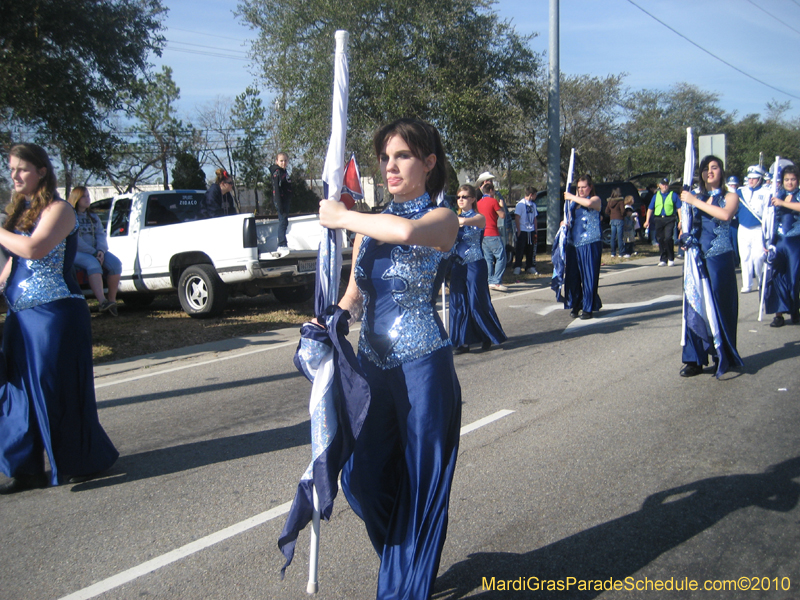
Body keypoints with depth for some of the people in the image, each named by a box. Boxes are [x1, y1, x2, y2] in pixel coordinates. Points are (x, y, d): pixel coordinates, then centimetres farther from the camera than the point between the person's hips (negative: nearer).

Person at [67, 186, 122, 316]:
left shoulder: (93, 217, 21)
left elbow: (101, 234, 9)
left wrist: (101, 250, -12)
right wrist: (93, 253, -17)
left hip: (96, 251, 6)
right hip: (76, 252, -6)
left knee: (115, 263, -22)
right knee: (93, 264, -36)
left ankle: (112, 300, -18)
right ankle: (103, 301, -49)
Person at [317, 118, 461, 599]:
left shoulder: (442, 220, -8)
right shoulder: (370, 225, 11)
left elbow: (406, 231, -33)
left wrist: (342, 217, -20)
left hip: (422, 367, -6)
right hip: (373, 366, 6)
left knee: (420, 485, 5)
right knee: (361, 478, 11)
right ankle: (403, 556, 39)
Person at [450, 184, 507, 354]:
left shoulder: (479, 217, -5)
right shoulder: (455, 217, 12)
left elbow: (463, 221, -27)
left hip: (475, 265, -5)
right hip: (458, 265, 5)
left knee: (477, 302, -1)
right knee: (458, 303, 4)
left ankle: (488, 337, 17)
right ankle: (463, 342, 10)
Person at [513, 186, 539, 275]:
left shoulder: (533, 205, 13)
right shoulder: (520, 204, -8)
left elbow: (534, 218, 17)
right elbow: (516, 218, -10)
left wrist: (535, 231, 12)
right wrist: (519, 230, -14)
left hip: (531, 231, 6)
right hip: (522, 231, -6)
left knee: (531, 251, 8)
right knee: (520, 250, -3)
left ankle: (530, 267, 15)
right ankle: (517, 268, 2)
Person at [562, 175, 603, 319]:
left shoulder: (596, 199, 1)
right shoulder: (574, 201, 18)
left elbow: (589, 203, -23)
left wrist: (571, 197, -12)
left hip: (590, 243, -6)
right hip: (573, 243, 6)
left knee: (589, 276, -4)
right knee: (572, 275, 3)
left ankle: (588, 308, 1)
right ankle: (575, 304, 16)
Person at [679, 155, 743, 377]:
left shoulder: (730, 197, 2)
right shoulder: (695, 197, 14)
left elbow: (725, 214, -20)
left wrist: (695, 202, -16)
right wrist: (684, 235, -2)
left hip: (719, 258, -4)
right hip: (697, 257, 4)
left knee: (720, 307, 0)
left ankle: (723, 358, 11)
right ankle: (695, 359, 6)